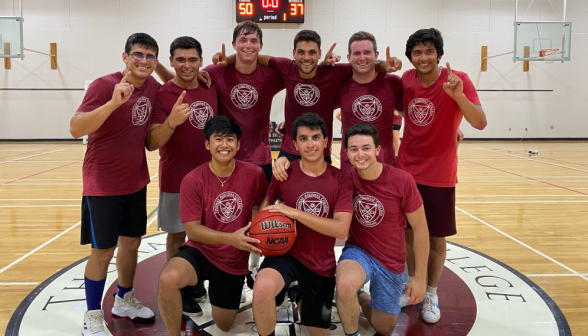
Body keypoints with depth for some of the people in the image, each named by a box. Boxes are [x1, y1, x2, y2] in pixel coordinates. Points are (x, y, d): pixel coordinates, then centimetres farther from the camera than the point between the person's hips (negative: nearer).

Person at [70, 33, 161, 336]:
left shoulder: (153, 87, 1)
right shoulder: (104, 85, -17)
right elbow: (75, 129, -28)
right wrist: (113, 103, -40)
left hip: (136, 181, 6)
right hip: (102, 183, -6)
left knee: (131, 243, 16)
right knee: (102, 251, 1)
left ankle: (124, 300, 36)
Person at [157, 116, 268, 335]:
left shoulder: (254, 174, -14)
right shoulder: (193, 180, -18)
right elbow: (192, 229, -17)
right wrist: (231, 238, -31)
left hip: (235, 261, 2)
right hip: (200, 251, -2)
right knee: (168, 279, -35)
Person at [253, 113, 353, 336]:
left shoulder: (340, 179, -10)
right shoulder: (285, 173, -7)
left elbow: (341, 230, -19)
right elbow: (267, 202, 12)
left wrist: (295, 212, -24)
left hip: (322, 264, 1)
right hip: (287, 253, -1)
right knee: (262, 289, -35)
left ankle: (302, 301, 47)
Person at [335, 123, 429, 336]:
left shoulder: (402, 181, -20)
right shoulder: (345, 178, -14)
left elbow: (420, 228, -10)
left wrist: (420, 278, -7)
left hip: (391, 262, 1)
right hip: (358, 252, 0)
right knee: (344, 286, -36)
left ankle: (361, 297, 42)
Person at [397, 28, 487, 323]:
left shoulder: (458, 80, -13)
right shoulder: (406, 79, -1)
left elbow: (480, 123, -23)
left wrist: (458, 96, -40)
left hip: (438, 176, -3)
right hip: (406, 170, 3)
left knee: (436, 238, 7)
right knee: (408, 231, 12)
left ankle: (431, 295, 26)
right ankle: (412, 283, 33)